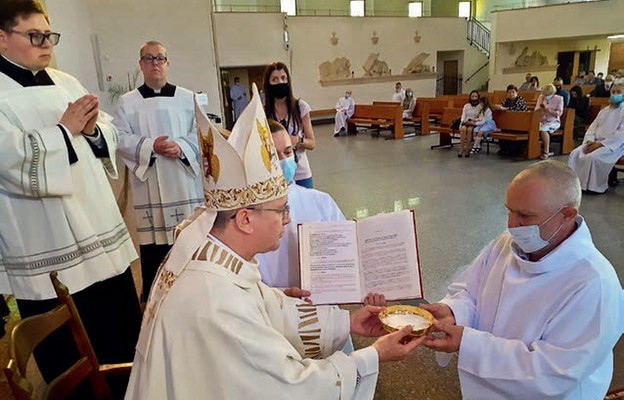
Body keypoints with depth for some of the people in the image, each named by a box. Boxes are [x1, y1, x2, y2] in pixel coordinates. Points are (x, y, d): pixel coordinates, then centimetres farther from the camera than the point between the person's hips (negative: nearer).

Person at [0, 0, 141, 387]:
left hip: (102, 237, 6)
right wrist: (66, 130, -12)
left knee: (126, 347, 16)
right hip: (48, 254, -5)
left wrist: (92, 129, -9)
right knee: (71, 365, 8)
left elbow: (111, 135, 12)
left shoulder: (65, 82, 12)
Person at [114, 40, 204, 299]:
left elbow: (200, 133, 2)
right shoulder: (127, 102, 7)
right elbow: (121, 139, -1)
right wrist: (151, 147, -17)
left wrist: (181, 147, -16)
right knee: (153, 242, 3)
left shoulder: (187, 98, 8)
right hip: (150, 185, -1)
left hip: (185, 181, 1)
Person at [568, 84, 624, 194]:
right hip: (596, 142, 7)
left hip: (613, 145, -6)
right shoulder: (604, 111, 20)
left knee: (593, 157, -32)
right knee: (575, 154, -18)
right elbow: (592, 128, 14)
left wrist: (600, 144, -19)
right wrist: (589, 141, -7)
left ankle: (596, 186, -18)